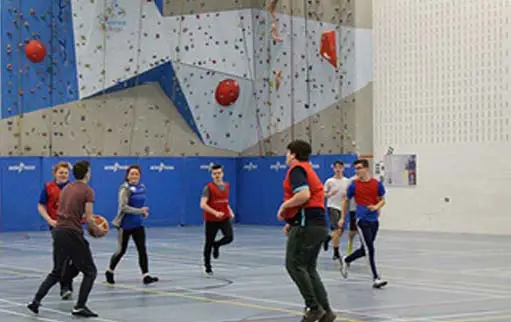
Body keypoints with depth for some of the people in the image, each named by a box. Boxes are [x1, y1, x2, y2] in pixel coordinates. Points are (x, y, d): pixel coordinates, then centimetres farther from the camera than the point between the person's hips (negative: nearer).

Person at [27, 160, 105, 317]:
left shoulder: (66, 188, 15)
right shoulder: (87, 191, -6)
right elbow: (88, 219, -11)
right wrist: (98, 230, 5)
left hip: (58, 231, 7)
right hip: (73, 234, -7)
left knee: (56, 272, 20)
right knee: (90, 271, 6)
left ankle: (36, 301, 10)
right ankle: (80, 307, -2)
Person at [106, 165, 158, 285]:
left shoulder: (142, 187, 6)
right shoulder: (125, 189, -15)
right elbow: (123, 207, -23)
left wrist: (144, 211, 2)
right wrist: (139, 211, -28)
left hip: (138, 224, 6)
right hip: (125, 225, -6)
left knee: (142, 249, -4)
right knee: (121, 251, 6)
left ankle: (146, 276, -6)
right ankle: (109, 272, 28)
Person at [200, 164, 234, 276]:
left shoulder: (226, 186, 7)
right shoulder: (208, 187, -12)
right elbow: (203, 204, -21)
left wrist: (230, 211, 7)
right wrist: (215, 212, -30)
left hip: (225, 218, 4)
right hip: (211, 220, -4)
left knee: (229, 237, -17)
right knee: (209, 243, 5)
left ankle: (216, 245, 17)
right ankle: (207, 266, 22)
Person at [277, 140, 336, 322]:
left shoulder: (297, 169, -7)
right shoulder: (309, 170, 23)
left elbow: (304, 194, -24)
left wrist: (284, 206, -11)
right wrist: (293, 222, 22)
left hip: (306, 225, -10)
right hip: (319, 225, 10)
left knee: (294, 265, -6)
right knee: (309, 268, 12)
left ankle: (313, 307, -9)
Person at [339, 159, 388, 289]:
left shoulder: (377, 184, 2)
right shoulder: (354, 185, -3)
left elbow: (382, 200, 12)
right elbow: (346, 200, 10)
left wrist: (376, 207, -10)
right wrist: (343, 218, 13)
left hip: (374, 220, 4)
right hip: (362, 220, -4)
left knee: (365, 250, 13)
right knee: (370, 250, -12)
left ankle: (345, 260, 39)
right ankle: (376, 278, -9)